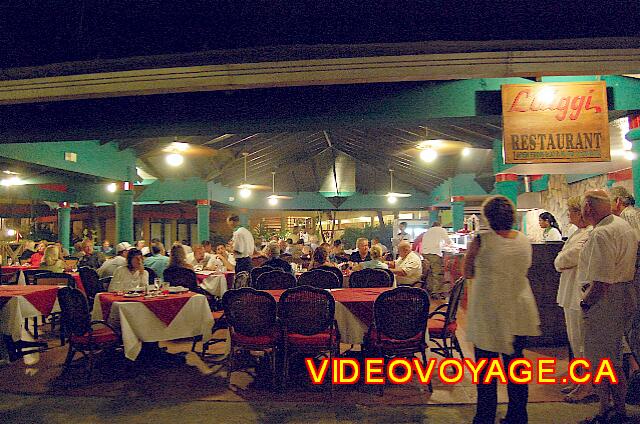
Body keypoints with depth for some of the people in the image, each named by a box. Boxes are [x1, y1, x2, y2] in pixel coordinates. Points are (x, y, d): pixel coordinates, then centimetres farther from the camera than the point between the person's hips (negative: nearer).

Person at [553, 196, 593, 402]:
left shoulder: (591, 234, -17)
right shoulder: (578, 232, 16)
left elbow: (566, 259, -18)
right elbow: (560, 261, 18)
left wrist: (560, 262, 0)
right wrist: (563, 263, -1)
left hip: (581, 293, -10)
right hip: (571, 292, 10)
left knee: (581, 340, -1)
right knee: (575, 338, 16)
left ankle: (587, 385, 11)